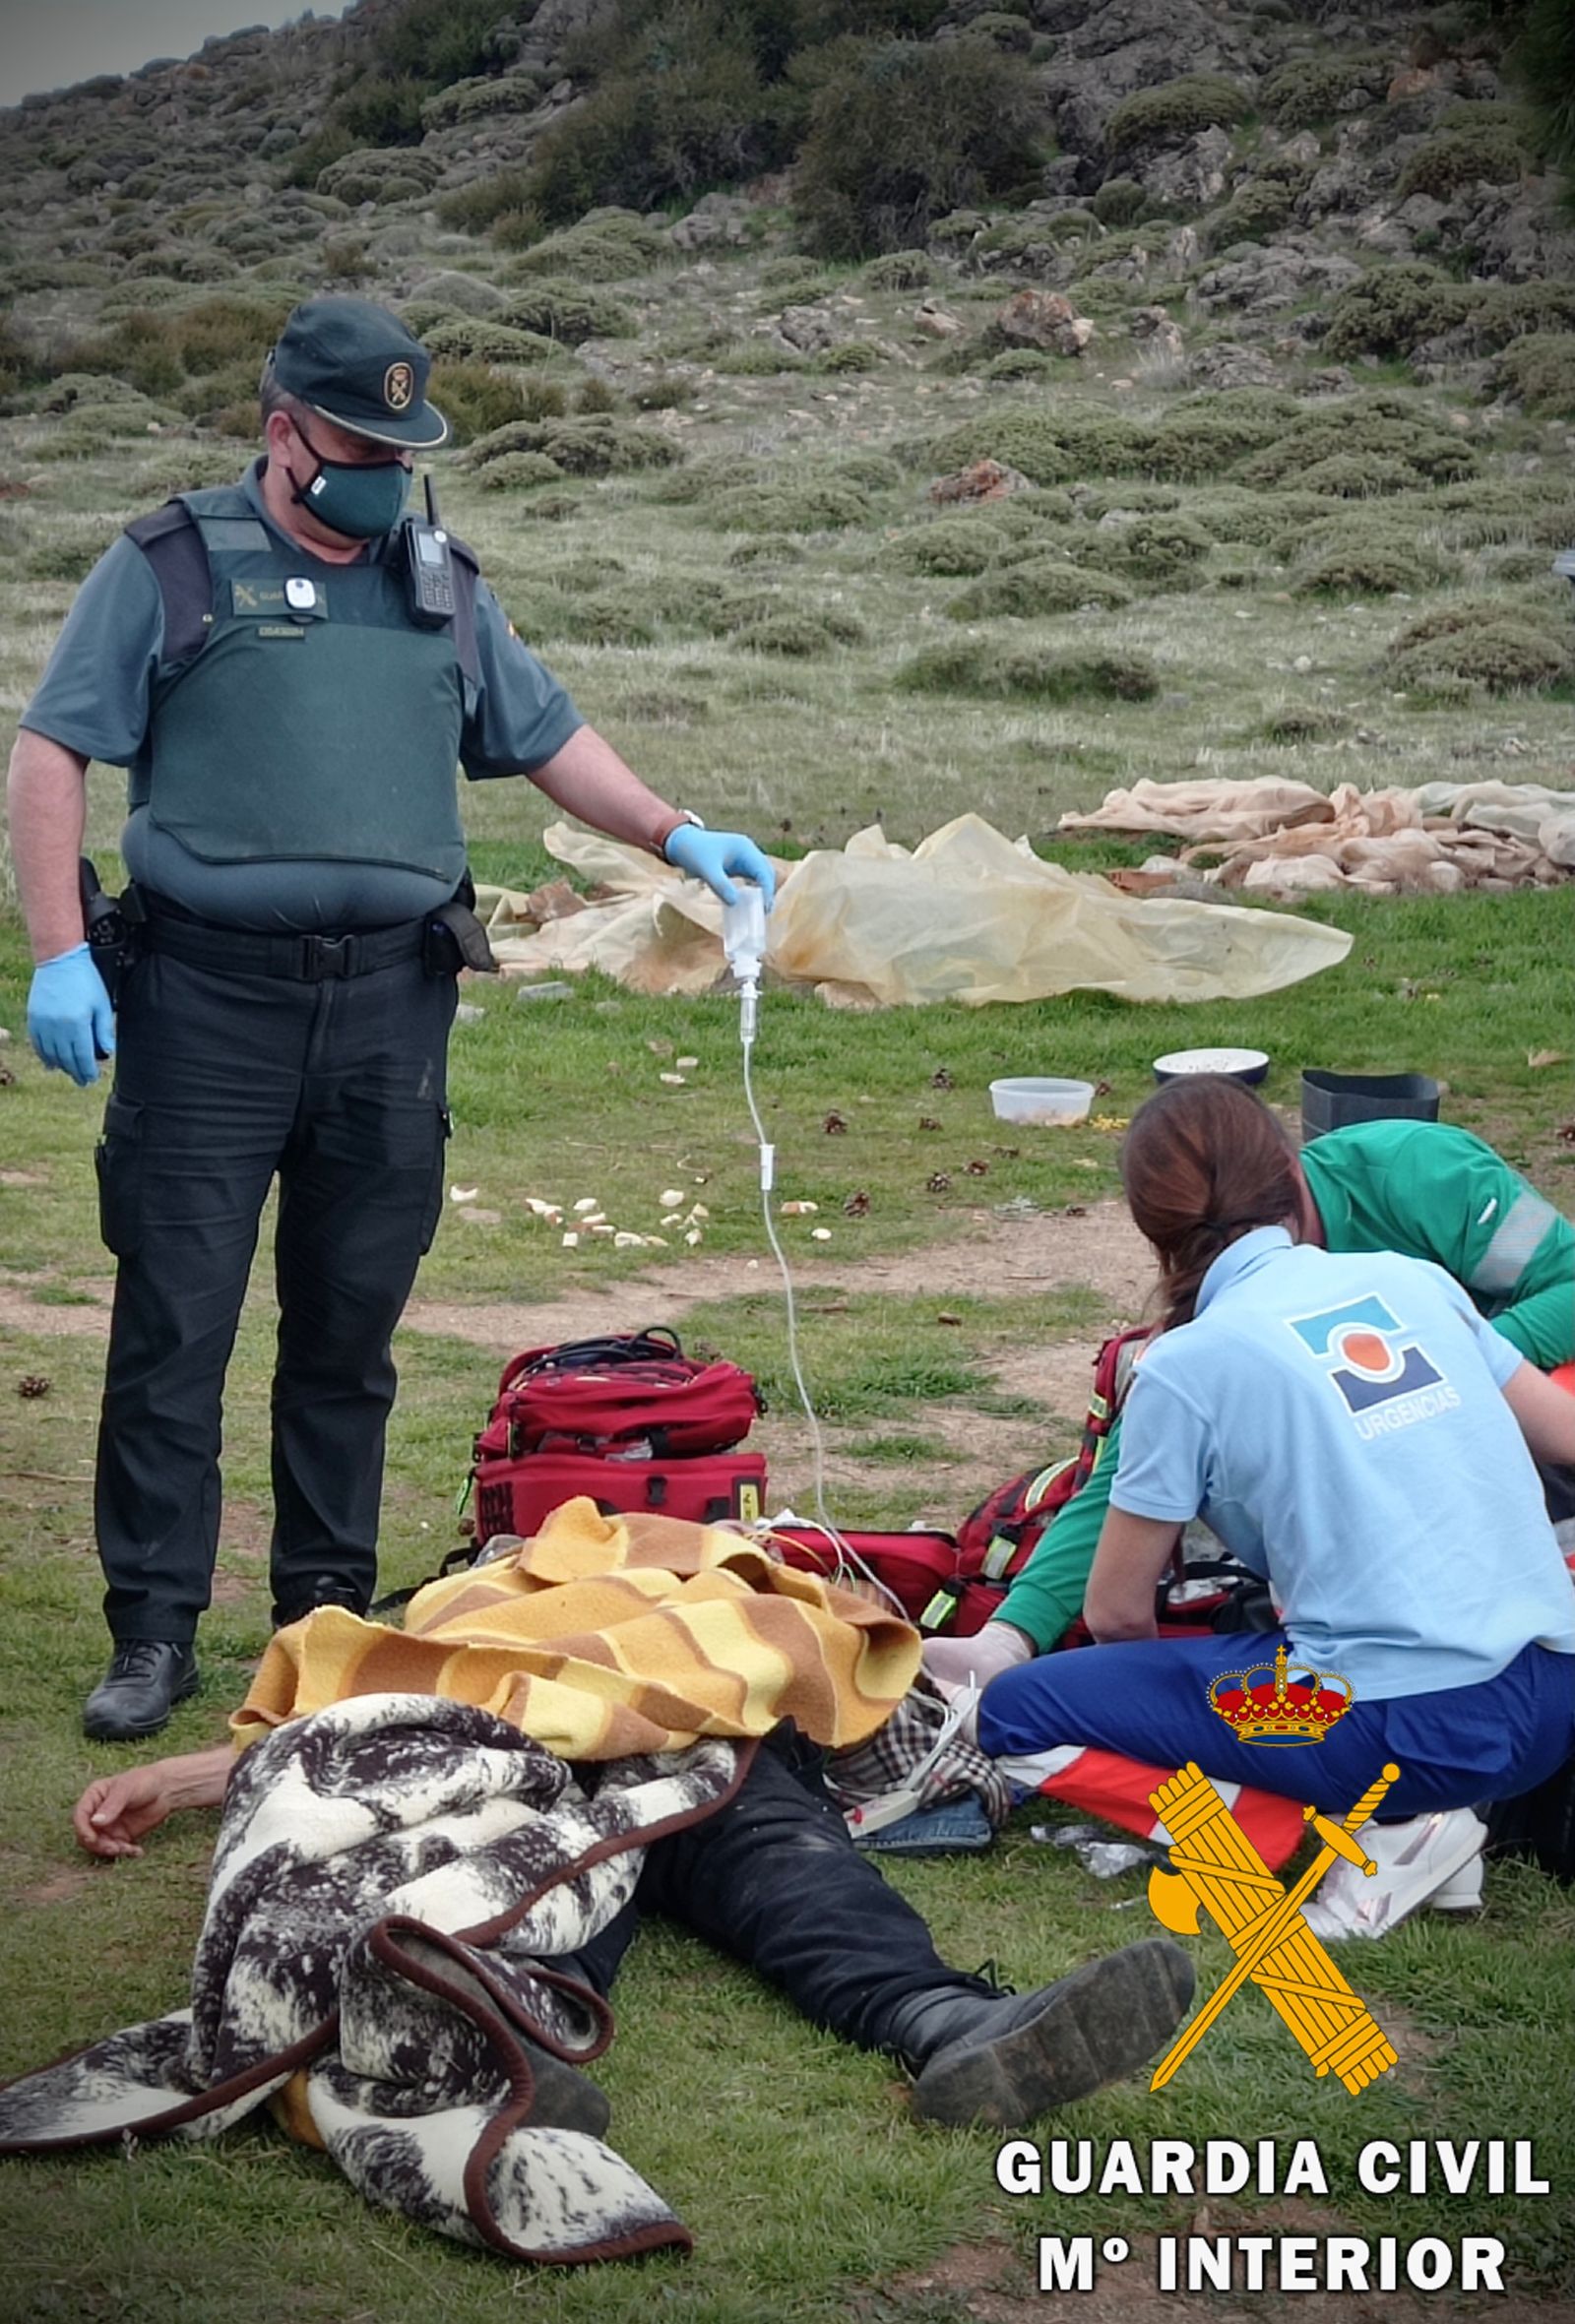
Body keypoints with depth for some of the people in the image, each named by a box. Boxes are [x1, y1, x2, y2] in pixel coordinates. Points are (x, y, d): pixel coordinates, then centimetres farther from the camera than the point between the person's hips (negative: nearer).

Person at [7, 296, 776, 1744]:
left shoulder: (442, 588, 16)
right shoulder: (171, 570, 3)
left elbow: (547, 739, 24)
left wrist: (675, 835, 9)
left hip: (392, 1005, 4)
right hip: (207, 1000, -3)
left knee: (351, 1330, 8)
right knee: (173, 1326, -3)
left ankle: (328, 1610, 19)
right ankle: (154, 1632, 5)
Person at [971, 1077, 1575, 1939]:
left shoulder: (1189, 1365, -3)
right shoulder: (1411, 1278, 10)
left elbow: (1116, 1615, 5)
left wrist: (1159, 1699, 27)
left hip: (1405, 1728, -7)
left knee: (1015, 1711, 1)